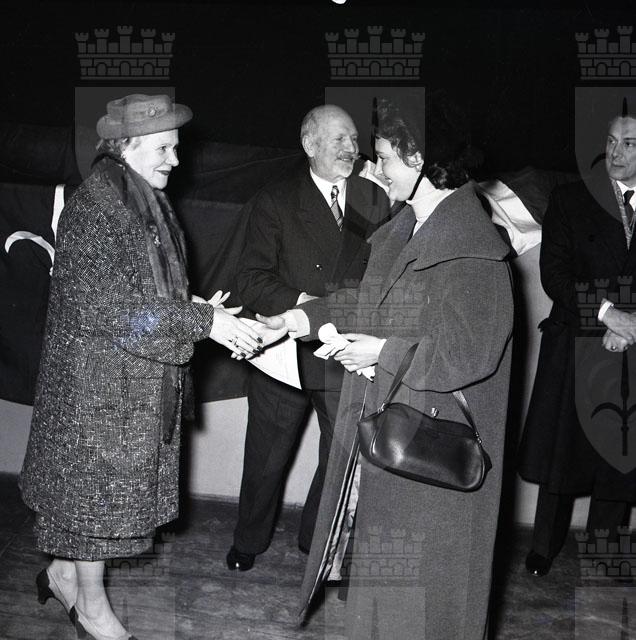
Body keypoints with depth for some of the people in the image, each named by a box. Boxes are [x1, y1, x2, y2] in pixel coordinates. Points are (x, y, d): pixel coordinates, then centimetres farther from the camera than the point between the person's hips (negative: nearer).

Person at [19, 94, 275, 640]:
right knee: (97, 485, 5)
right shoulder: (92, 208, -18)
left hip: (142, 383, 8)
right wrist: (201, 320, -26)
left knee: (104, 485, 17)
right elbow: (98, 307, -25)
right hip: (99, 381, -8)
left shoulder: (152, 205, 10)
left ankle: (62, 572, 37)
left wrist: (211, 318, 1)